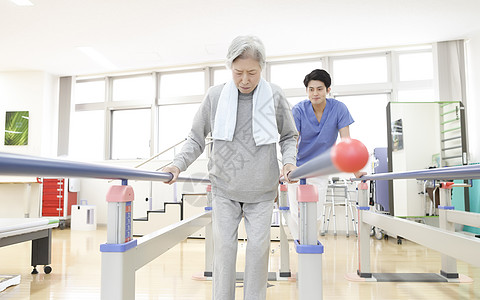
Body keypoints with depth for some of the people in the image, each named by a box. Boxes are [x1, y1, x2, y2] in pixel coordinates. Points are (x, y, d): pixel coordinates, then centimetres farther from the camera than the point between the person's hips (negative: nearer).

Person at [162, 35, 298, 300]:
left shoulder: (274, 96, -5)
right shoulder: (215, 96, -5)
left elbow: (289, 136, 8)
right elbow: (196, 138, 4)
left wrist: (289, 161, -10)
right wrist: (178, 164, -10)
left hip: (261, 190, 0)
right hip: (224, 188, 0)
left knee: (258, 245, 4)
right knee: (224, 246, 1)